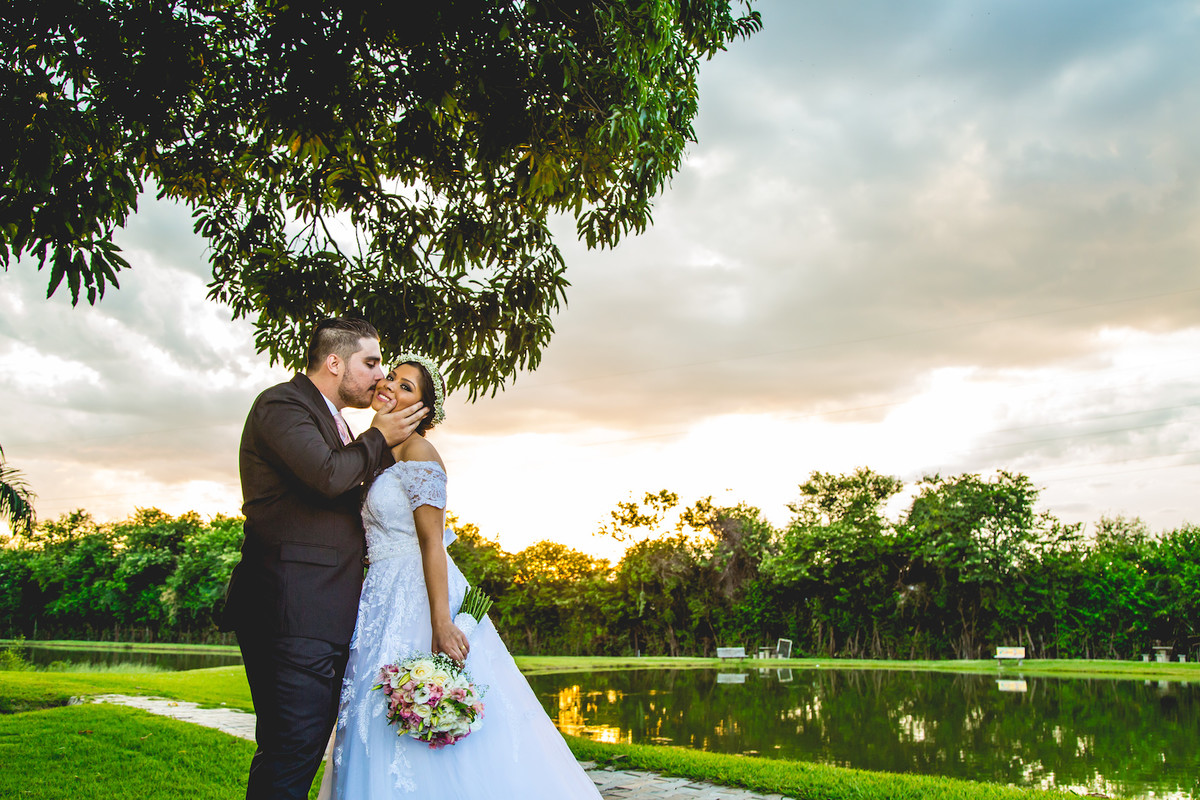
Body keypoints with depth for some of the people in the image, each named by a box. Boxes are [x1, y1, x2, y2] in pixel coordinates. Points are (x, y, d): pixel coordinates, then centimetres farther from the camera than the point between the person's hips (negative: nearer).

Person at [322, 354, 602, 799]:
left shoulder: (417, 451, -10)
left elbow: (432, 541, -18)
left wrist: (441, 625, -24)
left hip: (418, 602, -9)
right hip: (384, 603, 9)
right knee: (383, 738, 11)